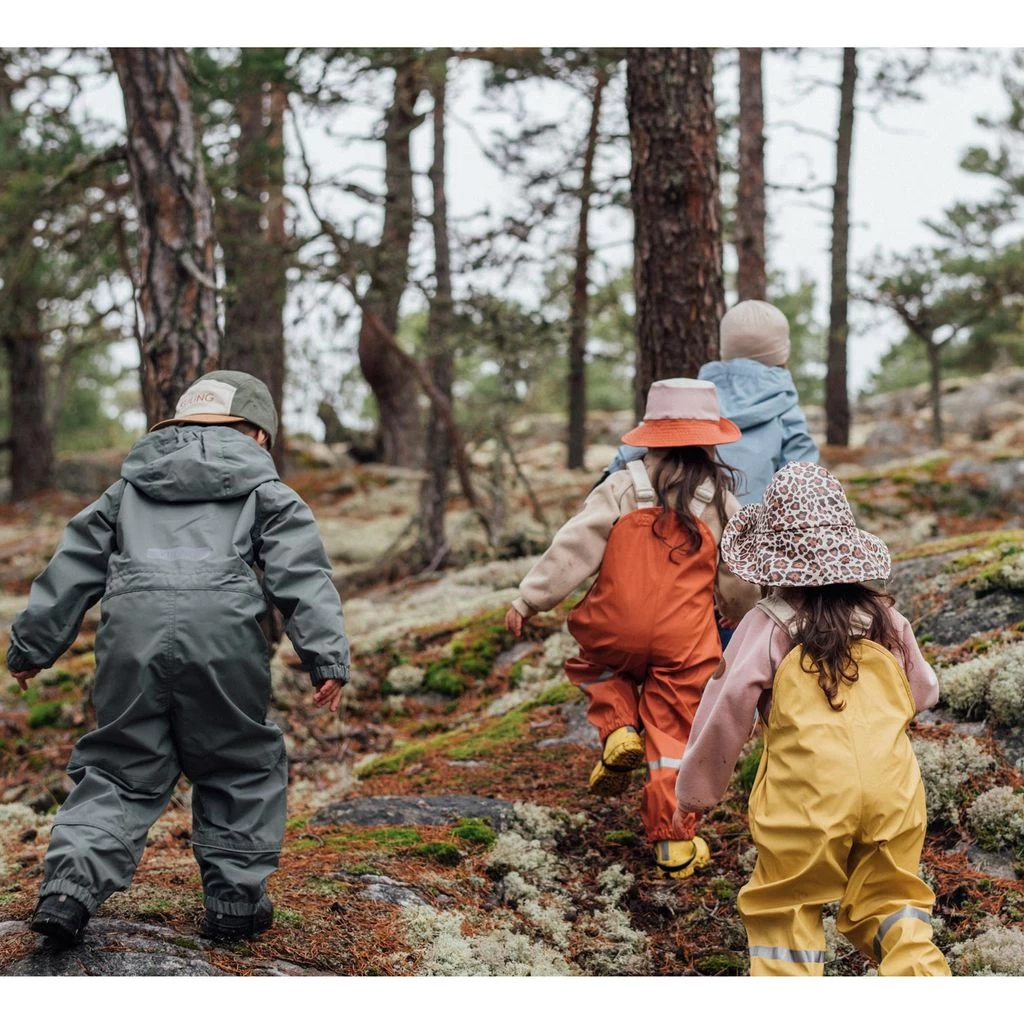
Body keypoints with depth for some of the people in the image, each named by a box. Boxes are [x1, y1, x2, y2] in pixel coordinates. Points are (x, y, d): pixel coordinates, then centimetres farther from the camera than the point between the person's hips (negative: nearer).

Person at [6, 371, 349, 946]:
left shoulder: (128, 490, 27)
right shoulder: (265, 492, 18)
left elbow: (75, 565, 26)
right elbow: (302, 575, 5)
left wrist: (33, 646, 31)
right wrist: (328, 657, -1)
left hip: (131, 632, 3)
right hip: (223, 636, -2)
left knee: (119, 768, 12)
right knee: (242, 767, 15)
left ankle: (72, 883, -6)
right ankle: (236, 898, 16)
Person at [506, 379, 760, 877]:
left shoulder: (624, 487, -4)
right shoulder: (719, 502, 1)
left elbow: (573, 548, -7)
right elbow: (737, 582, 10)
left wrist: (528, 599, -2)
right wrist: (748, 614, 32)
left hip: (614, 634, 0)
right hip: (683, 645, 0)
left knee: (597, 667, 33)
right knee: (673, 737, 9)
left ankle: (618, 730, 6)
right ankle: (673, 843, 9)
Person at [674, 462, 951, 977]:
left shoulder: (767, 626, -3)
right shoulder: (883, 617, 8)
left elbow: (727, 707, -7)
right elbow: (923, 692, 19)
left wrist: (693, 792, 2)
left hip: (809, 795, -3)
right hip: (892, 788, 4)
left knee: (785, 908, 12)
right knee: (891, 900, 18)